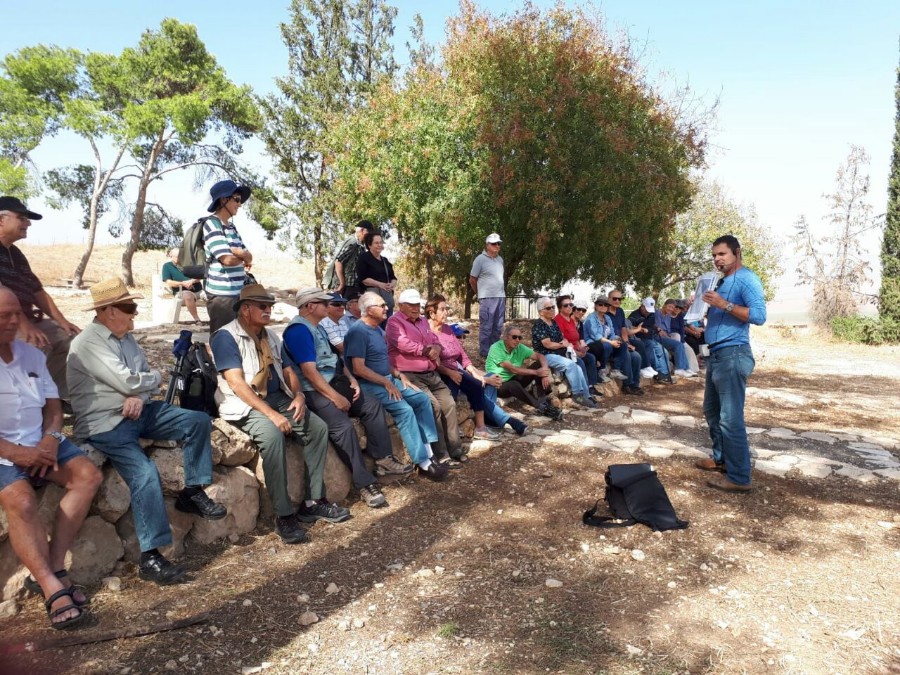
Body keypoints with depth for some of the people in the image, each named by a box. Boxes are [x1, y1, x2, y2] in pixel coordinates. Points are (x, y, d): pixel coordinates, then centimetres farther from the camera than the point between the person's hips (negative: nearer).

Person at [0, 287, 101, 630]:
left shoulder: (32, 354, 10)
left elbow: (53, 405, 12)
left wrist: (50, 440, -7)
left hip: (39, 442, 6)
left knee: (88, 475, -14)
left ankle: (51, 570, -14)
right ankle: (54, 588, -24)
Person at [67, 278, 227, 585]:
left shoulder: (126, 337, 12)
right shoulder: (88, 343, -16)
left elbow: (145, 375, 15)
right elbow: (127, 382, -22)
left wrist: (140, 396, -9)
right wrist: (155, 378, -1)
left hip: (138, 412, 8)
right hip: (105, 424, -8)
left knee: (198, 421, -2)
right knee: (145, 473, -28)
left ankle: (192, 492, 7)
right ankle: (150, 557, -21)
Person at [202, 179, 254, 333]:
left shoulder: (232, 227, 16)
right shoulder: (212, 224, -9)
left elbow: (249, 258, 9)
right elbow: (227, 259, -19)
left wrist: (236, 251, -12)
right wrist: (243, 257, 2)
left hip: (237, 293, 8)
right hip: (221, 294, -8)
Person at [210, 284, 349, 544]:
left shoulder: (270, 336, 16)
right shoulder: (226, 337, -9)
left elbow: (286, 370, 18)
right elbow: (237, 383, -19)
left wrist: (298, 395, -5)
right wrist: (271, 414, -26)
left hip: (277, 398, 8)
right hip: (244, 405, -8)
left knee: (318, 428, -10)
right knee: (272, 435, -35)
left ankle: (313, 502, -5)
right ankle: (284, 515, -28)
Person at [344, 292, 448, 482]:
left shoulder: (378, 329, 14)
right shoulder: (359, 331, -17)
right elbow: (358, 368, -22)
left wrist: (399, 375, 5)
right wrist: (386, 383, -19)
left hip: (388, 379, 10)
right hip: (370, 385, -10)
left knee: (422, 399, -3)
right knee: (404, 409, -25)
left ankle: (428, 452, -3)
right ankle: (423, 463, -20)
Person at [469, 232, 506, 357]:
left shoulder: (500, 259, 13)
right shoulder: (480, 259, -7)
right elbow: (472, 280, -2)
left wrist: (502, 293, 15)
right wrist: (481, 294, 8)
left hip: (501, 297, 7)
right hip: (487, 298, -7)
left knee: (498, 327, 12)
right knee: (486, 327, -3)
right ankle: (484, 352, 4)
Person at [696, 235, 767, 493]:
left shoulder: (747, 279, -10)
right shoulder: (722, 281, 18)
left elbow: (759, 315, -21)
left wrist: (723, 304, -23)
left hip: (733, 355, -10)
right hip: (716, 354, 10)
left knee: (730, 417, -9)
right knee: (712, 410, 18)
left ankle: (739, 477, -3)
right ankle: (721, 457, 33)